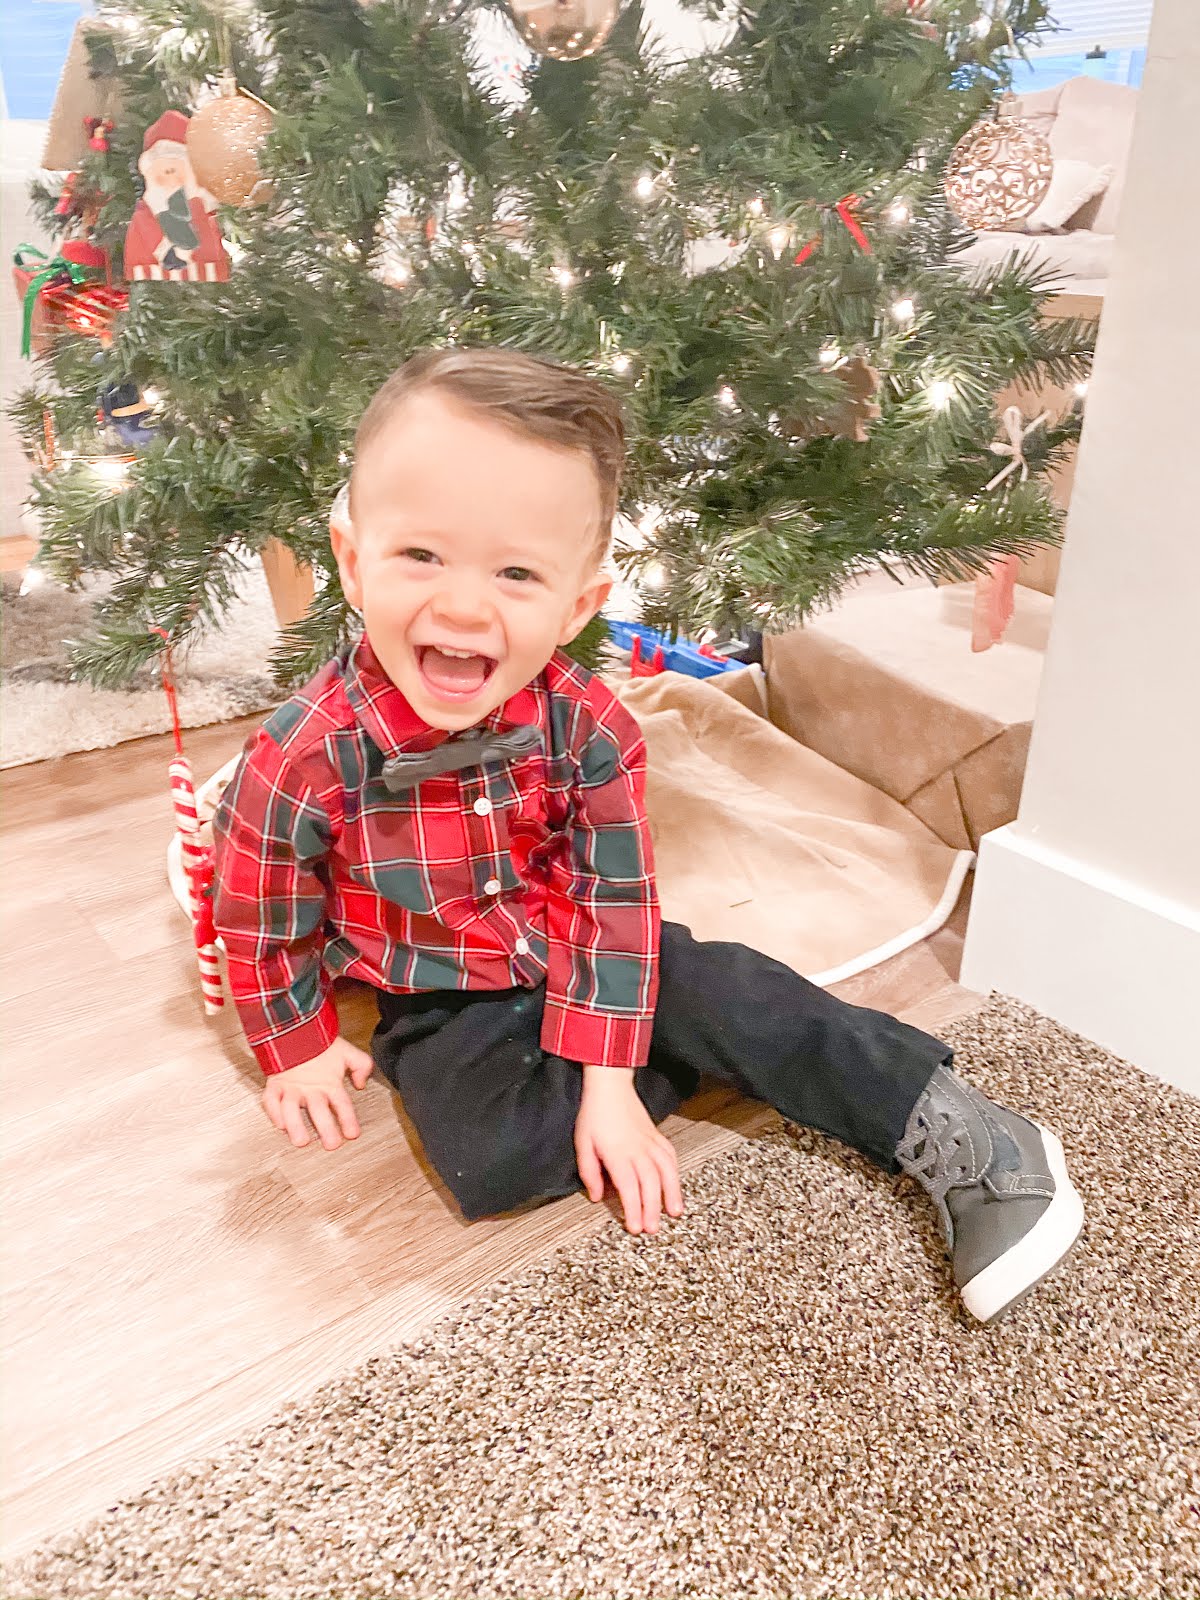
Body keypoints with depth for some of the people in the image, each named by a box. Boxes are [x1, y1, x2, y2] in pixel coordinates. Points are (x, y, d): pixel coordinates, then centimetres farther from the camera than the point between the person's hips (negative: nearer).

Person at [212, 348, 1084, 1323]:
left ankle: (951, 1134, 0)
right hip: (441, 1004, -1)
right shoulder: (304, 760, -28)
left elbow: (613, 903, -14)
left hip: (575, 953, 2)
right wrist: (300, 1049, 4)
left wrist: (610, 1085, -15)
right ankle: (680, 1061, -5)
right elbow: (262, 926, -9)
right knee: (491, 1163, -24)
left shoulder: (587, 727, -22)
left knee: (737, 996, -16)